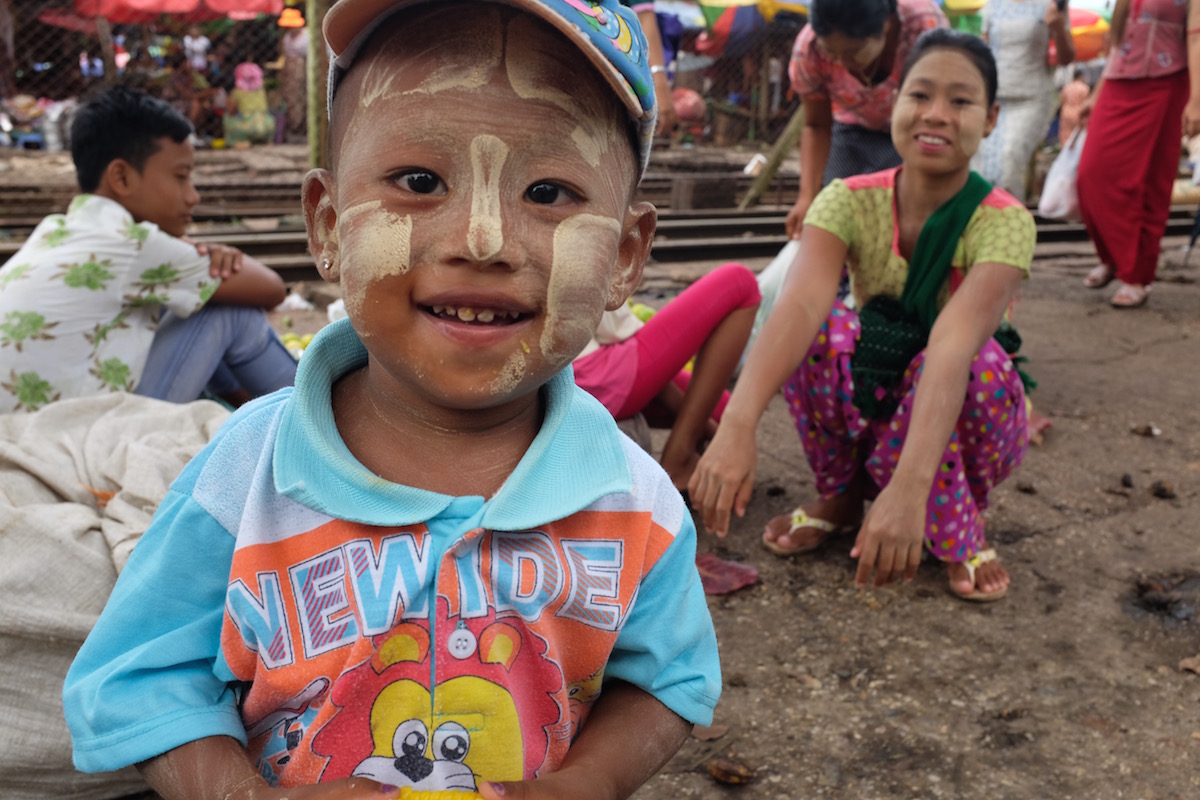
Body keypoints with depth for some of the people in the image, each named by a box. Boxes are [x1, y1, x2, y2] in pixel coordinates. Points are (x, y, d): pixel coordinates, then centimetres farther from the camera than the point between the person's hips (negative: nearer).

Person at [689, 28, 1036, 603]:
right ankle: (842, 495, -4)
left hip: (960, 420, -2)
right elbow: (799, 304, -37)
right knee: (819, 329, -28)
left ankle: (955, 526, -8)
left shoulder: (1004, 222, -23)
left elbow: (953, 344, -41)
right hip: (870, 403, 2)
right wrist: (737, 426, -54)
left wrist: (909, 486, -55)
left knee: (974, 359, -35)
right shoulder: (849, 202, -17)